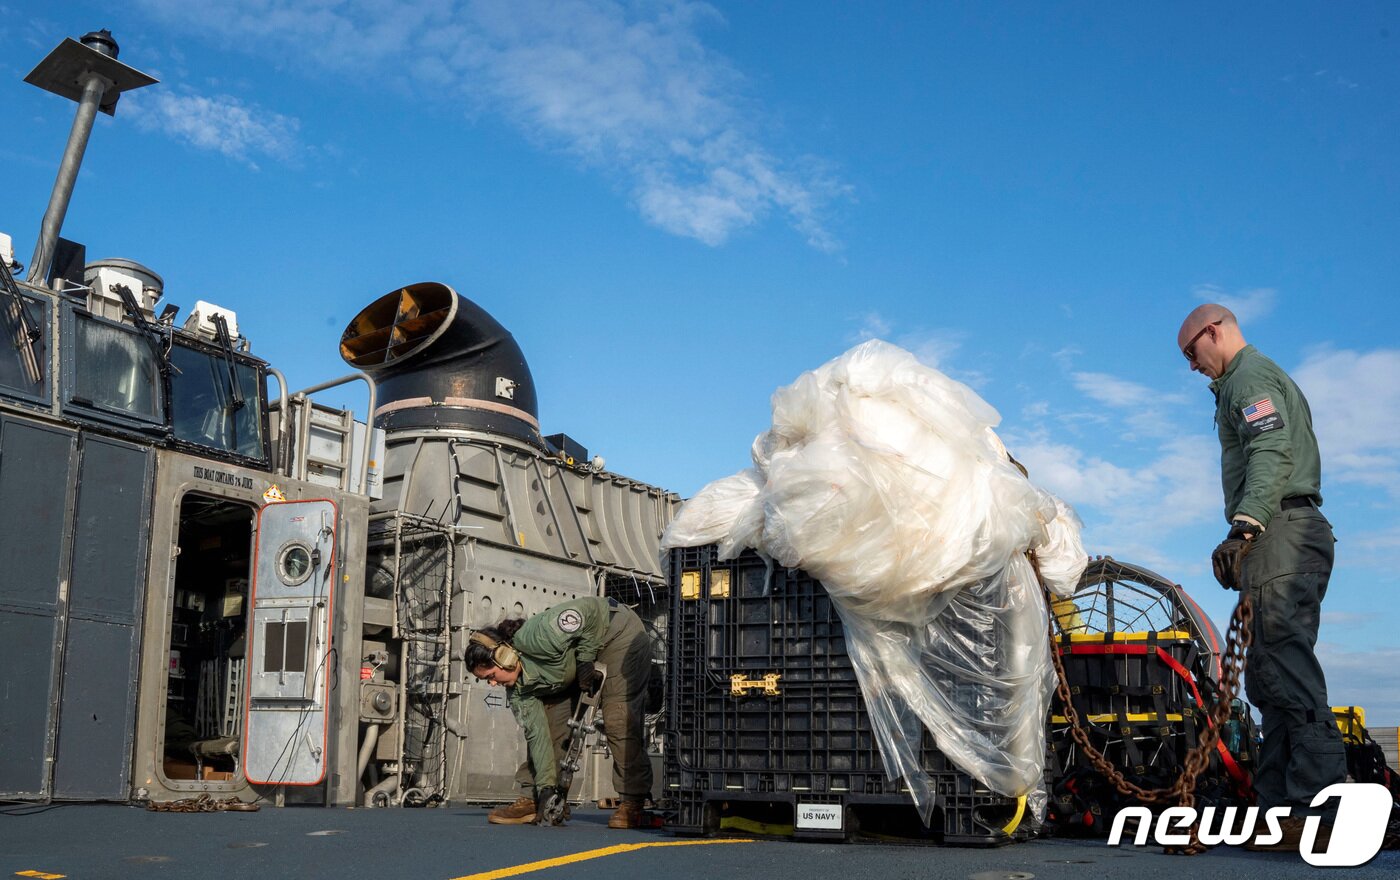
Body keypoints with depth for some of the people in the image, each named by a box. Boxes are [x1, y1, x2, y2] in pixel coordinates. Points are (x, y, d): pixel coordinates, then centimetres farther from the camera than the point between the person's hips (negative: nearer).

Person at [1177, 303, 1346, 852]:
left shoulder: (1249, 375, -2)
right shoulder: (1269, 377, 30)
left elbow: (1271, 454, -19)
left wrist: (1244, 526, -30)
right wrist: (1249, 535, 24)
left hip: (1281, 534, -11)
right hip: (1288, 538, 11)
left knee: (1289, 672, -17)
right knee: (1268, 677, 8)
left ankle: (1318, 812, -22)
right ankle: (1279, 803, 8)